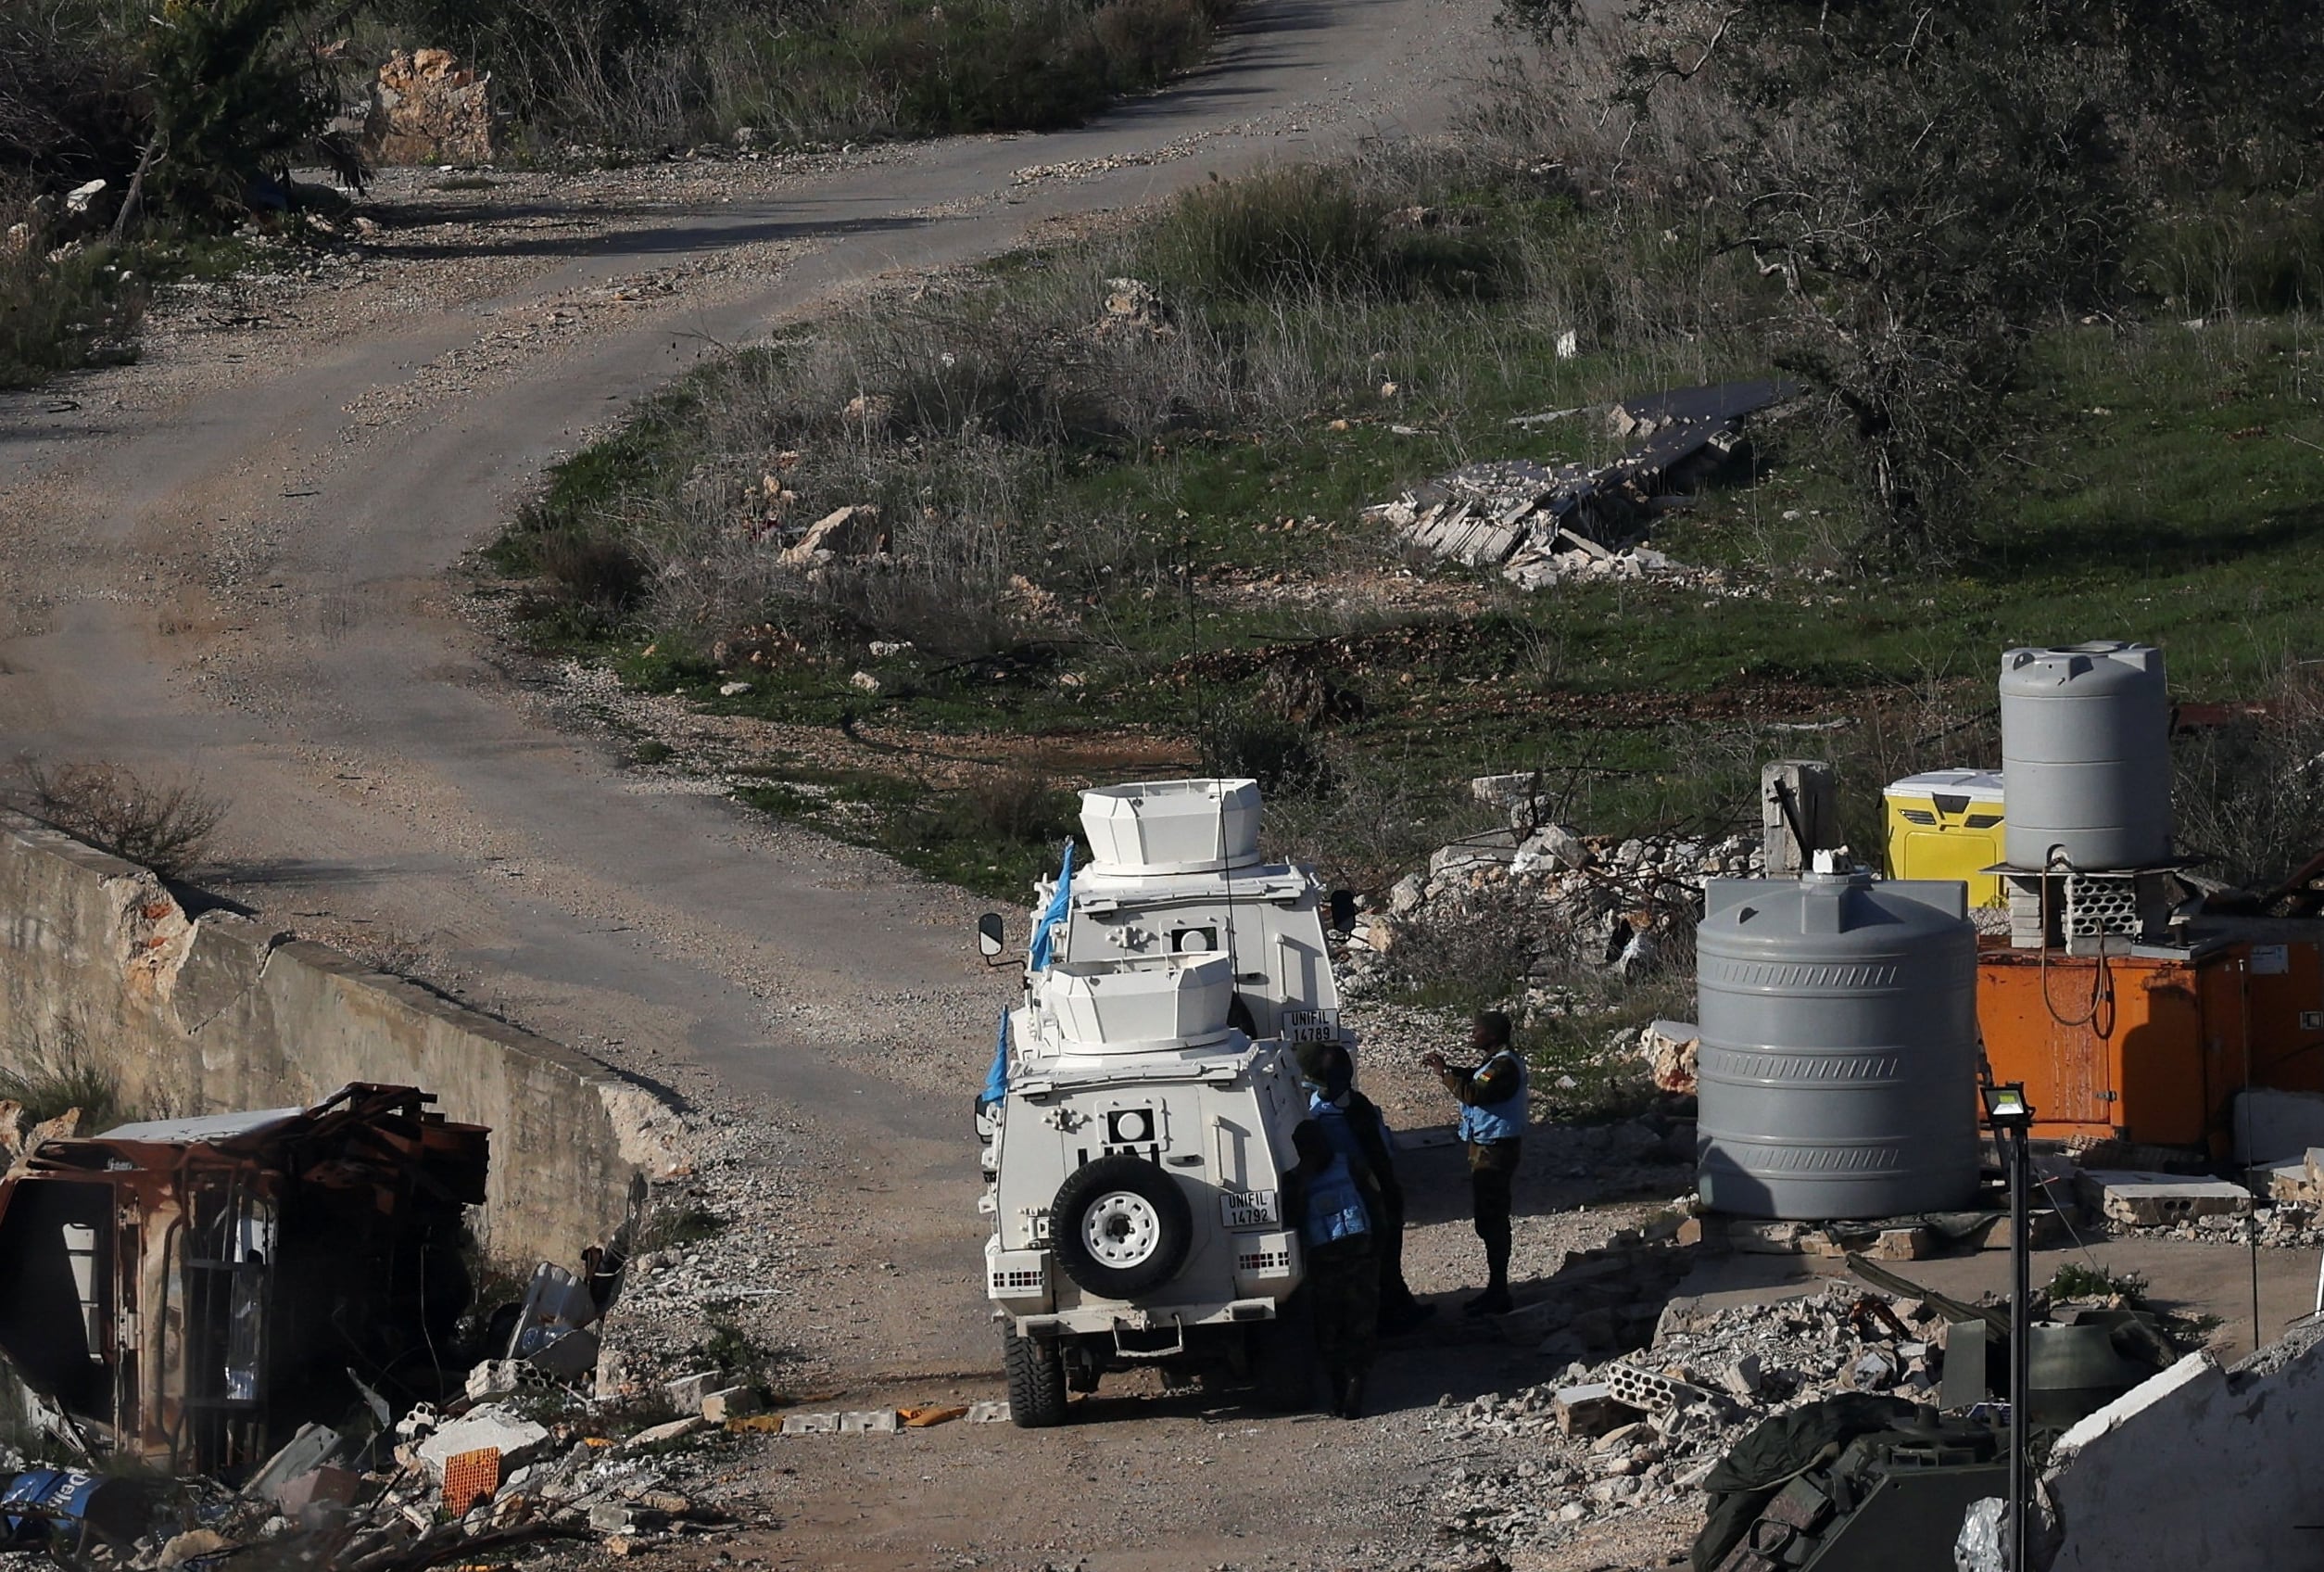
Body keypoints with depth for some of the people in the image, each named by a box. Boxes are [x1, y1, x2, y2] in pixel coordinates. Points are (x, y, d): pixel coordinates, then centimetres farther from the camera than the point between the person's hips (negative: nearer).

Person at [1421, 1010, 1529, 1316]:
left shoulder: (1504, 1067, -21)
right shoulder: (1499, 1062, 12)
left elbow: (1473, 1093, -32)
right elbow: (1476, 1080, 26)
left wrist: (1444, 1073, -19)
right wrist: (1446, 1068, 10)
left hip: (1494, 1151, -11)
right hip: (1488, 1146, 11)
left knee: (1491, 1221, -7)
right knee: (1491, 1220, 17)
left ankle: (1498, 1294, -3)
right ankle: (1496, 1290, 25)